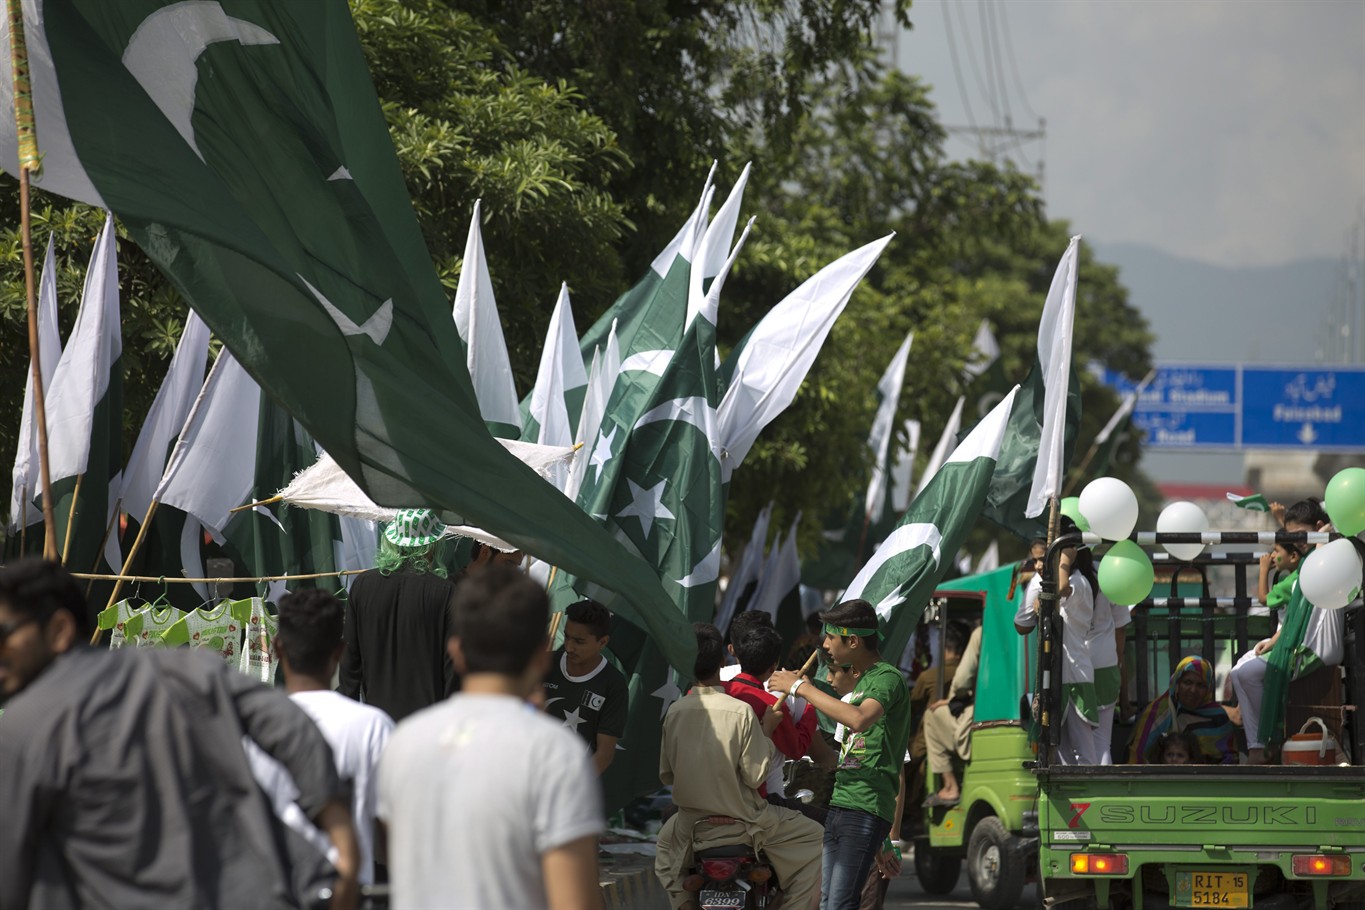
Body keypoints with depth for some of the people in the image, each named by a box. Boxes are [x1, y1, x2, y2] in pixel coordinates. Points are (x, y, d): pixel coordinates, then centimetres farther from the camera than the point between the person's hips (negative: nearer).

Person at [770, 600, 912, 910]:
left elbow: (860, 720, -30)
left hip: (865, 810, -10)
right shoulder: (863, 681, 24)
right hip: (839, 805, 10)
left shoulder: (888, 678, -8)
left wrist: (801, 687, -20)